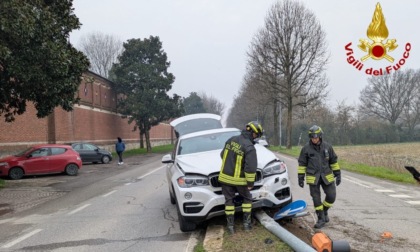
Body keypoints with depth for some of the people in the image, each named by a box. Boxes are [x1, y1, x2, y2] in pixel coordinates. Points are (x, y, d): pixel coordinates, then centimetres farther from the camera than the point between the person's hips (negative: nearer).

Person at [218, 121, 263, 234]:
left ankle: (230, 225, 15)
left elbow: (223, 155, 14)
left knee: (229, 200, 13)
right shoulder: (249, 147, -19)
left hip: (225, 177, 4)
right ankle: (246, 223, 19)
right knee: (247, 199, 18)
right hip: (239, 179, -4)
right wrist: (250, 182, -11)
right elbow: (251, 167, -21)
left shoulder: (231, 140, 1)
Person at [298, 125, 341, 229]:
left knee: (331, 196, 1)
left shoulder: (327, 146, 0)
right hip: (313, 177, -1)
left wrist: (337, 174, 7)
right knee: (316, 199, 2)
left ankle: (325, 211, 28)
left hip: (327, 176, 2)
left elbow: (334, 161, 9)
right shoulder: (306, 148, -5)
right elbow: (302, 164, 1)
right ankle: (321, 219, 15)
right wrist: (300, 177, -2)